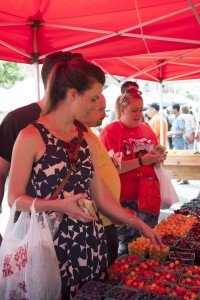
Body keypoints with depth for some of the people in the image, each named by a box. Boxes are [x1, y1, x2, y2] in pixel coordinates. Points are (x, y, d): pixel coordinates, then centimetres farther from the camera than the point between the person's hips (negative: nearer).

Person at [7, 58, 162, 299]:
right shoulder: (31, 137, -11)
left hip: (92, 242, 6)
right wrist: (58, 205, -22)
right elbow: (14, 198, -9)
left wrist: (138, 224, 5)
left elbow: (101, 196, 8)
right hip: (54, 244, -5)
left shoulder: (87, 140, 6)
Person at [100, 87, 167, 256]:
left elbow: (155, 156, 19)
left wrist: (159, 158, -5)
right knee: (127, 245, 6)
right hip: (126, 201, -5)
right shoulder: (110, 131, -9)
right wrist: (141, 161, -22)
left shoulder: (146, 128, 9)